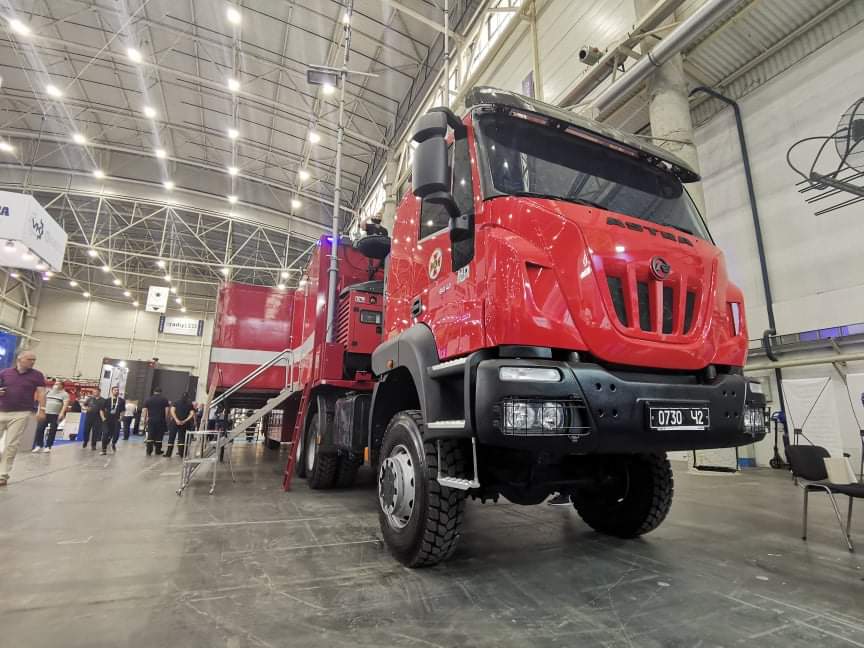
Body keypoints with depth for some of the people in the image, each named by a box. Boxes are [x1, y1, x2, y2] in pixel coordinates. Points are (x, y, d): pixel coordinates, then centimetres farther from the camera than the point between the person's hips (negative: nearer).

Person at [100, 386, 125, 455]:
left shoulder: (122, 400, 2)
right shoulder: (107, 400, 2)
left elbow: (123, 410, 9)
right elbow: (101, 409, 7)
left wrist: (120, 417, 0)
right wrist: (103, 417, -3)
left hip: (116, 421, 0)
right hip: (107, 420, 0)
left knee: (116, 434, -1)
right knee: (105, 434, -7)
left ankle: (113, 444, 32)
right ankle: (104, 449, 6)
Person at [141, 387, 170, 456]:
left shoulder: (148, 400, 6)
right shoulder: (164, 399, 0)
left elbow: (145, 411, 3)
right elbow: (166, 411, -4)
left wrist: (144, 421, 9)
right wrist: (166, 420, 3)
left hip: (151, 420, 2)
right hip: (161, 420, -2)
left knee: (150, 436, 5)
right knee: (159, 436, 6)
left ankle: (149, 451, -1)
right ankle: (158, 450, 13)